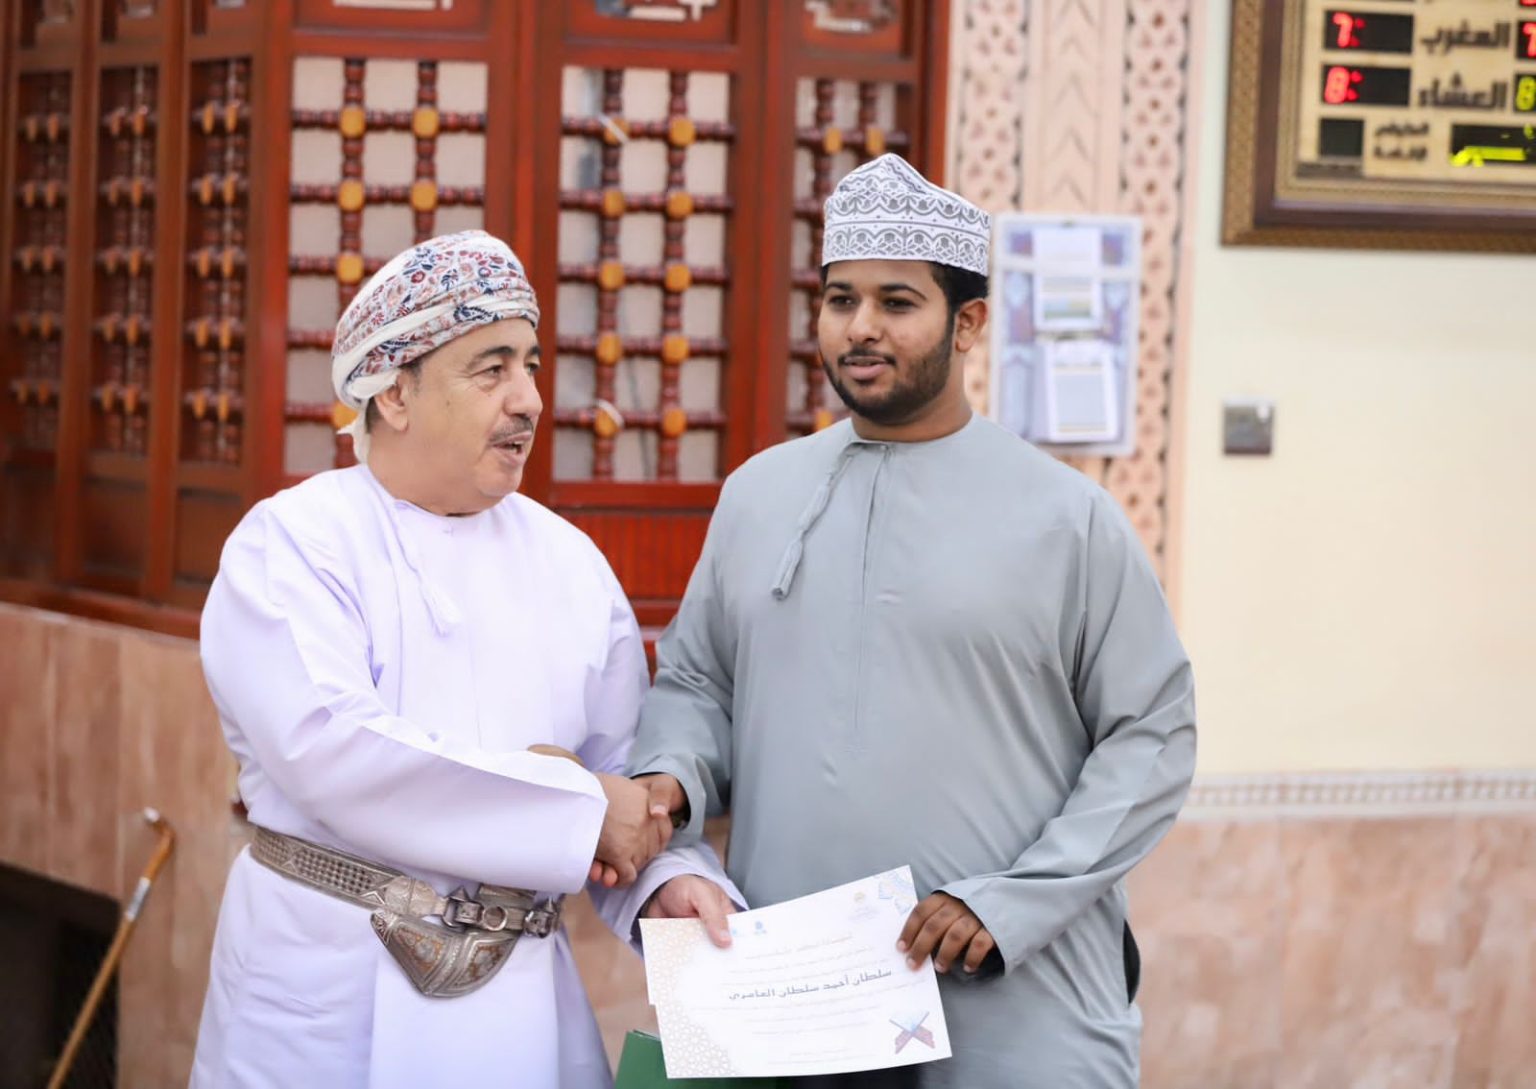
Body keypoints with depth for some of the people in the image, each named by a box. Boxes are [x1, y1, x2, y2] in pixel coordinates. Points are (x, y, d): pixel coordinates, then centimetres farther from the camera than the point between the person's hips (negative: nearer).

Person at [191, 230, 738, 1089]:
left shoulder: (571, 564, 8)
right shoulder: (291, 544, -7)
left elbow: (629, 775, 9)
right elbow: (331, 751, -22)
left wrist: (668, 877, -13)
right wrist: (576, 808, -18)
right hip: (330, 1003, -4)